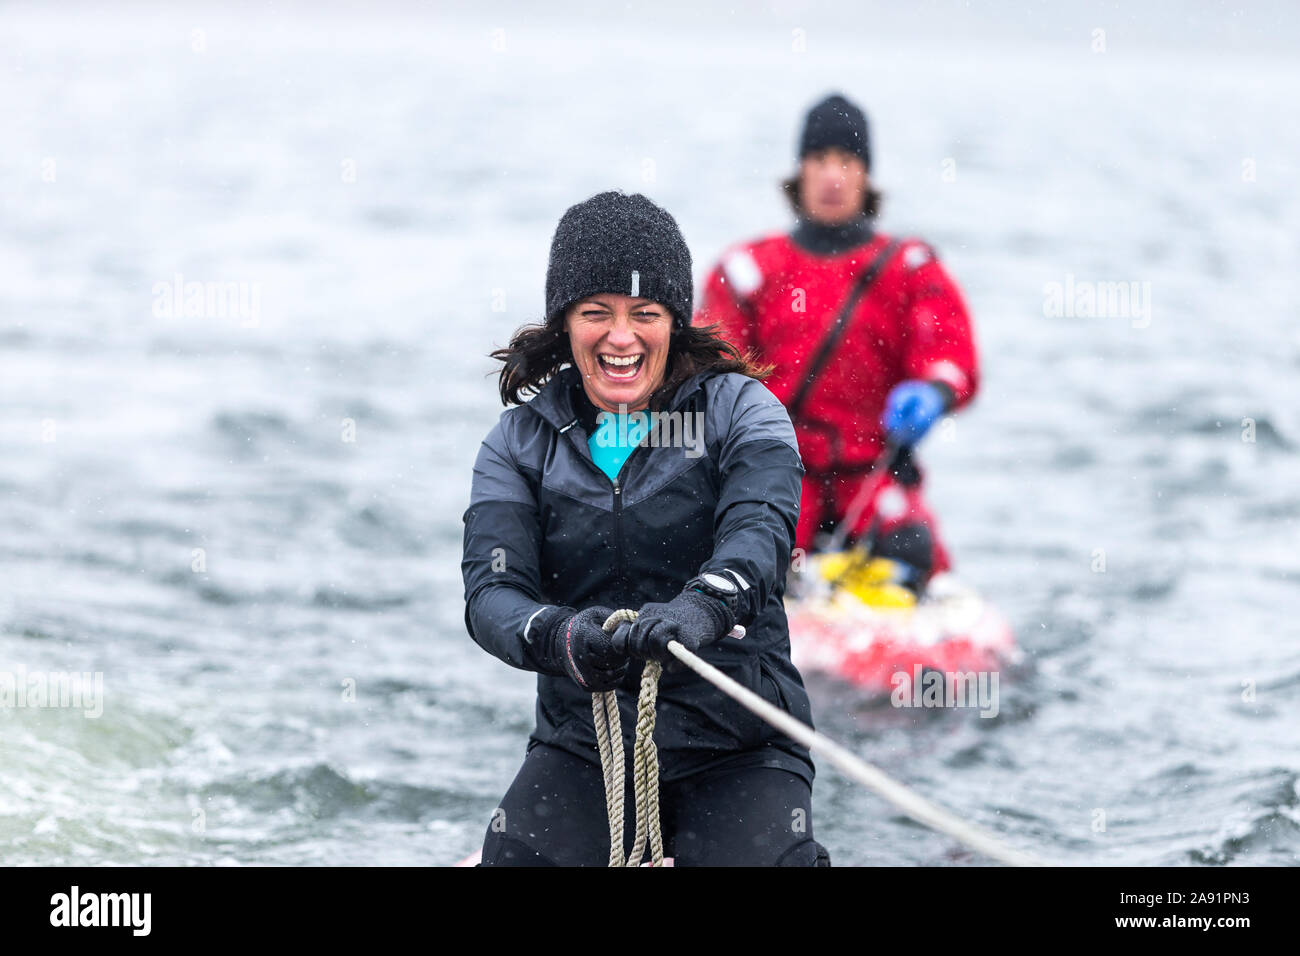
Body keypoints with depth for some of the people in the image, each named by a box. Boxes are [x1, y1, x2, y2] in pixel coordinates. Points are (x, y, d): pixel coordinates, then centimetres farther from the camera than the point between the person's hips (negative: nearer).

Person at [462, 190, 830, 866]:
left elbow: (760, 529, -18)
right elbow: (491, 588, -7)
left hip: (738, 741, -2)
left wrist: (701, 608, -41)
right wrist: (560, 637, -31)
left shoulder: (738, 409, 1)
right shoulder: (521, 441, 6)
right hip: (581, 744, 2)